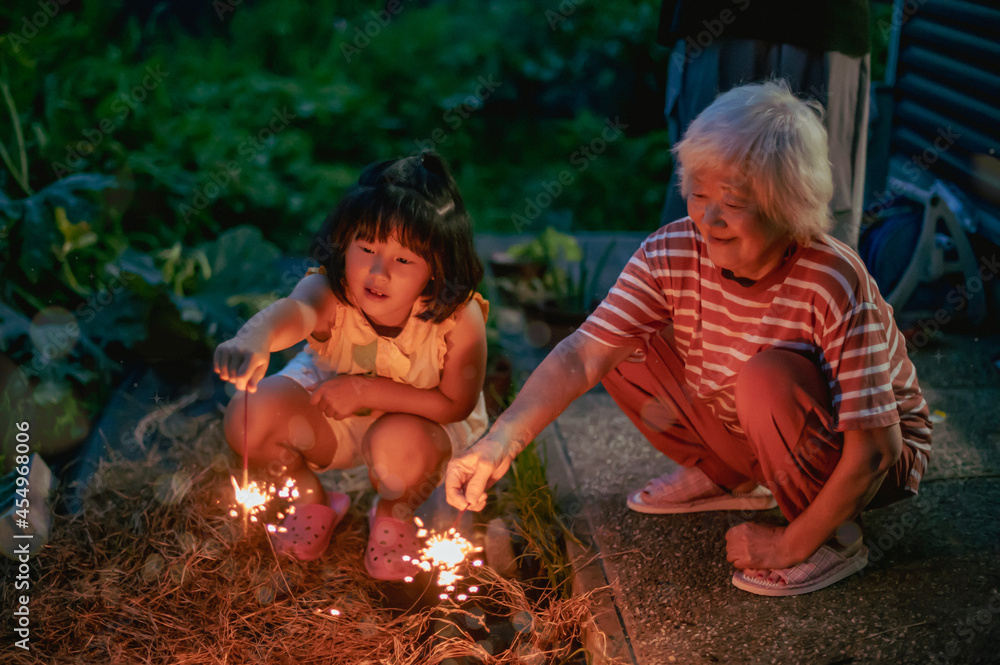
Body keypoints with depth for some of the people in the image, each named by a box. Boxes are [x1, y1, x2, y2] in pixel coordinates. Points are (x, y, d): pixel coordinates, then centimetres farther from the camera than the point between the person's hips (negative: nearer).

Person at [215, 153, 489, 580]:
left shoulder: (459, 317, -33)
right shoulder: (329, 292, -32)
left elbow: (457, 403, -24)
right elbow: (294, 311, -56)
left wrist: (368, 390, -31)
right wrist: (254, 340, -81)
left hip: (421, 418, -2)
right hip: (331, 402, 2)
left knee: (400, 445, -37)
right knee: (249, 416, -22)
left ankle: (394, 516, 4)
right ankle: (313, 501, 12)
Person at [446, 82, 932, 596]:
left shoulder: (834, 285, -32)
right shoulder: (673, 254, -19)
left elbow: (873, 450, -29)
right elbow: (584, 355, -24)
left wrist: (792, 545, -23)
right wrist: (504, 438, -38)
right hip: (749, 438, 5)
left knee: (768, 377, -36)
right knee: (624, 346, -9)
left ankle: (835, 541, -10)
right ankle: (729, 478, 11)